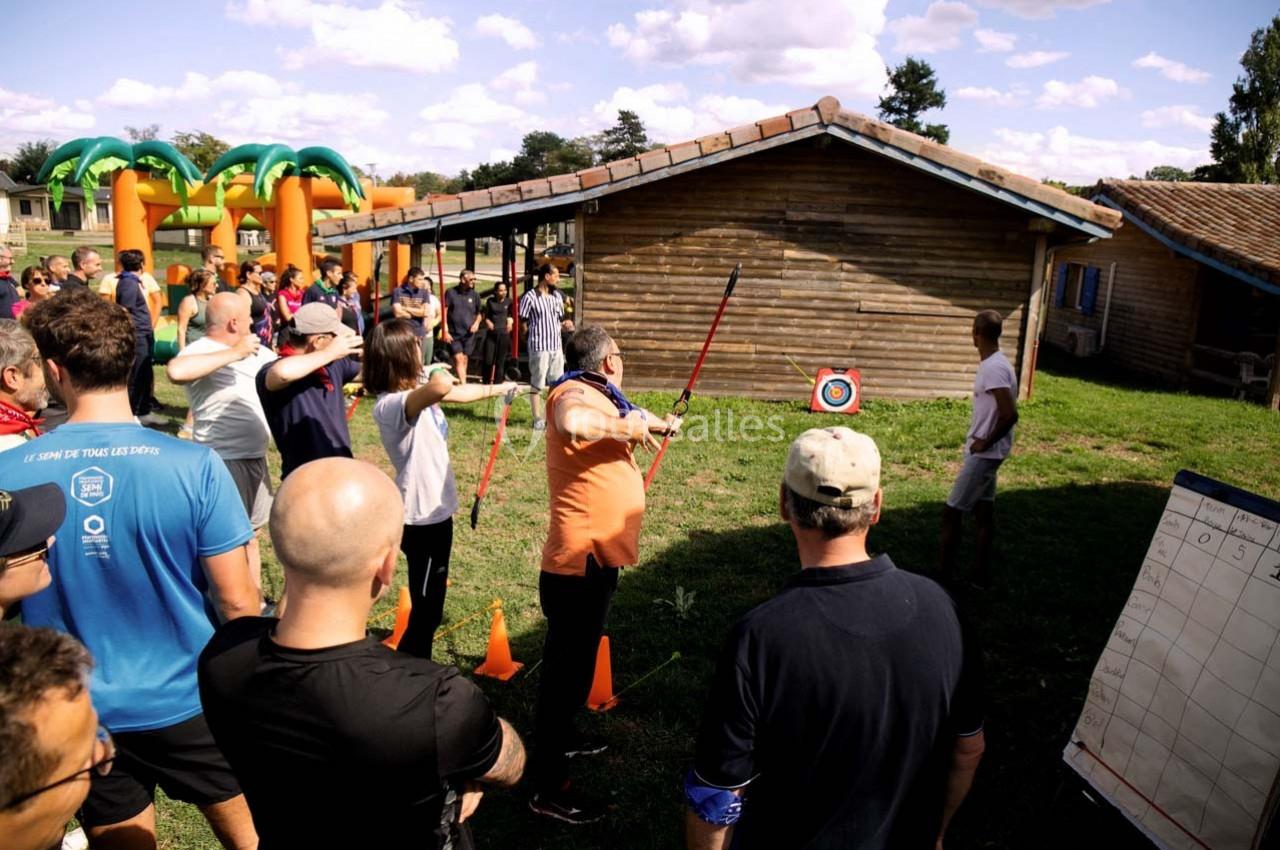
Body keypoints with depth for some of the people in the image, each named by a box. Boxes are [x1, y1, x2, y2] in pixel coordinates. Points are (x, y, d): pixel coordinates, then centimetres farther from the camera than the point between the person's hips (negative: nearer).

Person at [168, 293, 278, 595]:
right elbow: (176, 371, -39)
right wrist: (233, 354, -31)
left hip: (255, 457, 9)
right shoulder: (201, 351, -18)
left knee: (251, 534, 21)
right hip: (224, 462, -9)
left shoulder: (256, 350, 7)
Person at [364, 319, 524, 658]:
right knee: (426, 610, 0)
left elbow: (456, 393, 21)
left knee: (429, 605, 23)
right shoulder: (391, 405, -27)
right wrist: (440, 373, -23)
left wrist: (499, 389, 28)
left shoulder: (415, 391, 4)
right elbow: (442, 387, -46)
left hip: (435, 511, 10)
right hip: (422, 518, -10)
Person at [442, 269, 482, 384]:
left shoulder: (475, 295, 8)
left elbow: (478, 313, 19)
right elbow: (444, 312, -2)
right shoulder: (451, 293, -1)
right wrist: (445, 331, -8)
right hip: (453, 334, -3)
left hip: (469, 334, 3)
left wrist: (477, 323, -3)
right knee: (458, 359, -12)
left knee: (464, 360, 7)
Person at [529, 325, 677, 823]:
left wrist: (659, 423, 50)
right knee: (568, 666, -1)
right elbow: (572, 423, -44)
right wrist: (626, 426, -28)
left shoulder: (601, 398, 11)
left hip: (595, 559, 11)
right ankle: (549, 790, 12)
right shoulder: (575, 394, -19)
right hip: (579, 563, -11)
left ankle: (562, 739, 48)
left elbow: (629, 419, 34)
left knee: (574, 659, 27)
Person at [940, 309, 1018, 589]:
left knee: (951, 512, -3)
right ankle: (980, 576, 22)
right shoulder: (997, 363, 9)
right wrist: (984, 440, 11)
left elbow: (1010, 414, -27)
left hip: (984, 453, -10)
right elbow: (1004, 410, 17)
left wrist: (985, 442, -16)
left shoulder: (992, 368, -22)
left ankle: (946, 576, 6)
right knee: (983, 511, 14)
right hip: (987, 451, 10)